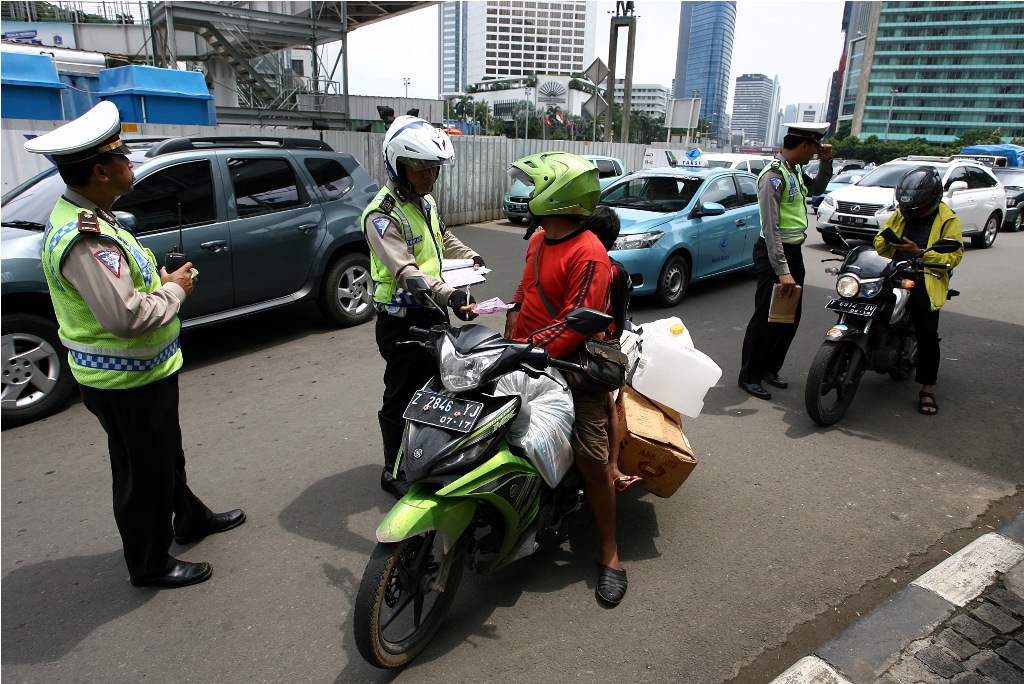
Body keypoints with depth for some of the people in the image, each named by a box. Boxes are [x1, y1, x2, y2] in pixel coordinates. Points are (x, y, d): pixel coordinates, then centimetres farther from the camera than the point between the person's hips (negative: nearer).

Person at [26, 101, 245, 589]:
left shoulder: (77, 215, 6)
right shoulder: (86, 238, -29)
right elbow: (127, 316, -35)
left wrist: (158, 280, 2)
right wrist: (174, 290, -18)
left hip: (143, 371, 10)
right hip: (126, 383, -10)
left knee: (166, 455, 27)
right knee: (143, 474, 7)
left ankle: (189, 518, 47)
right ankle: (150, 564, 26)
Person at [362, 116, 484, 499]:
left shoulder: (425, 201, 9)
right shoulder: (382, 216, -20)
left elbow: (443, 238, 27)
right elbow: (405, 271, -32)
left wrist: (470, 256, 7)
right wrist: (449, 294, -46)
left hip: (434, 313, 9)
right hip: (401, 320, -9)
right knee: (401, 398, 3)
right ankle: (395, 471, 20)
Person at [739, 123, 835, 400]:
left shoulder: (795, 172, 10)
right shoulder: (774, 176, -18)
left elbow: (817, 189, 32)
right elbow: (771, 229, -24)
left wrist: (825, 162, 14)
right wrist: (782, 271, -28)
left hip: (793, 252, 10)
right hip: (774, 253, -10)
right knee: (766, 318, -4)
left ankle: (770, 368, 26)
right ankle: (749, 376, 6)